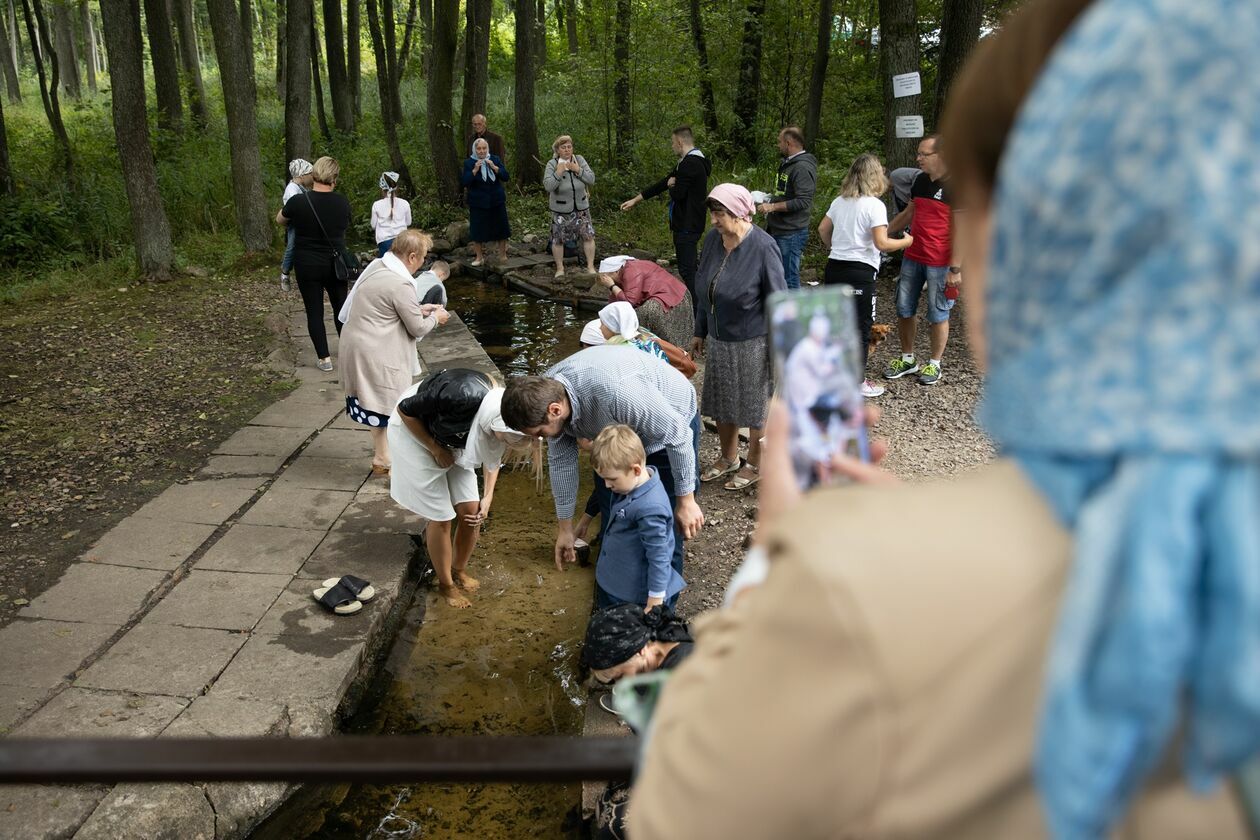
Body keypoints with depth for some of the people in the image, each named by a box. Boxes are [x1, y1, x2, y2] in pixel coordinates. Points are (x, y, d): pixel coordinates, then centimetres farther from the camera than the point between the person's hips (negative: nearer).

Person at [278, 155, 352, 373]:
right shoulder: (342, 202, -7)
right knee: (341, 307, 15)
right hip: (335, 264, 2)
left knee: (314, 311, 6)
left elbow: (279, 220, 6)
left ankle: (324, 358, 7)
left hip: (308, 266, -2)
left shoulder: (298, 202, -13)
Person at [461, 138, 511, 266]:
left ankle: (503, 254, 20)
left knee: (500, 227, 5)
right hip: (478, 202, -2)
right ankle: (479, 257, 13)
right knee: (478, 230, -1)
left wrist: (494, 167, -18)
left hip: (496, 201, 2)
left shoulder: (495, 159, 3)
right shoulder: (469, 162, -2)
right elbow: (464, 182, -11)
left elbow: (505, 177, -5)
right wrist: (475, 170, -22)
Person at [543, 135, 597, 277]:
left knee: (588, 236, 1)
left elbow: (591, 179, -8)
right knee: (558, 240, 4)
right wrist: (558, 172, -28)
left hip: (581, 207, 2)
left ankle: (590, 266, 14)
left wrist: (578, 170, -19)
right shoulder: (552, 164, -10)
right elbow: (548, 186, -20)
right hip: (560, 210, -2)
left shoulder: (579, 160, -2)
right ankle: (560, 268, 21)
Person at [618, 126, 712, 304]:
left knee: (687, 270, -9)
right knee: (689, 270, 14)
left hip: (686, 227, -10)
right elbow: (661, 184, 23)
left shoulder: (690, 164, -17)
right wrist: (635, 200, 27)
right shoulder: (692, 161, 18)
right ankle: (696, 310, 20)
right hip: (688, 224, 10)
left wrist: (672, 184, 1)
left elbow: (677, 194, -23)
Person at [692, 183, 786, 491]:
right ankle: (728, 458, 39)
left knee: (754, 404, 10)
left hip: (752, 342, -6)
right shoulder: (712, 239, -3)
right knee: (720, 401, 17)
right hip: (719, 339, 6)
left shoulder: (762, 247, -21)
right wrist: (700, 332, 14)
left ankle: (755, 464, 30)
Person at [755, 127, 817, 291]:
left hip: (791, 233, -10)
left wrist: (773, 206, -22)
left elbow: (804, 201, -24)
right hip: (778, 231, 10)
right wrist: (769, 201, 14)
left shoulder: (802, 168, -16)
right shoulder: (788, 164, 16)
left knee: (789, 279, -7)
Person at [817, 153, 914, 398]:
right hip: (860, 272, -7)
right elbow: (881, 243, -17)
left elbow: (823, 229, 17)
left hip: (834, 268, 7)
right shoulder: (875, 205, -12)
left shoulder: (840, 201, 9)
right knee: (861, 327, 5)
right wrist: (906, 241, -2)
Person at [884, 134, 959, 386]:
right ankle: (907, 359, 25)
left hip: (940, 263, -7)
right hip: (912, 258, 7)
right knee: (903, 309, 11)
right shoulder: (921, 180, 8)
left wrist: (955, 269, -18)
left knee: (937, 315, 6)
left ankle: (934, 364, 20)